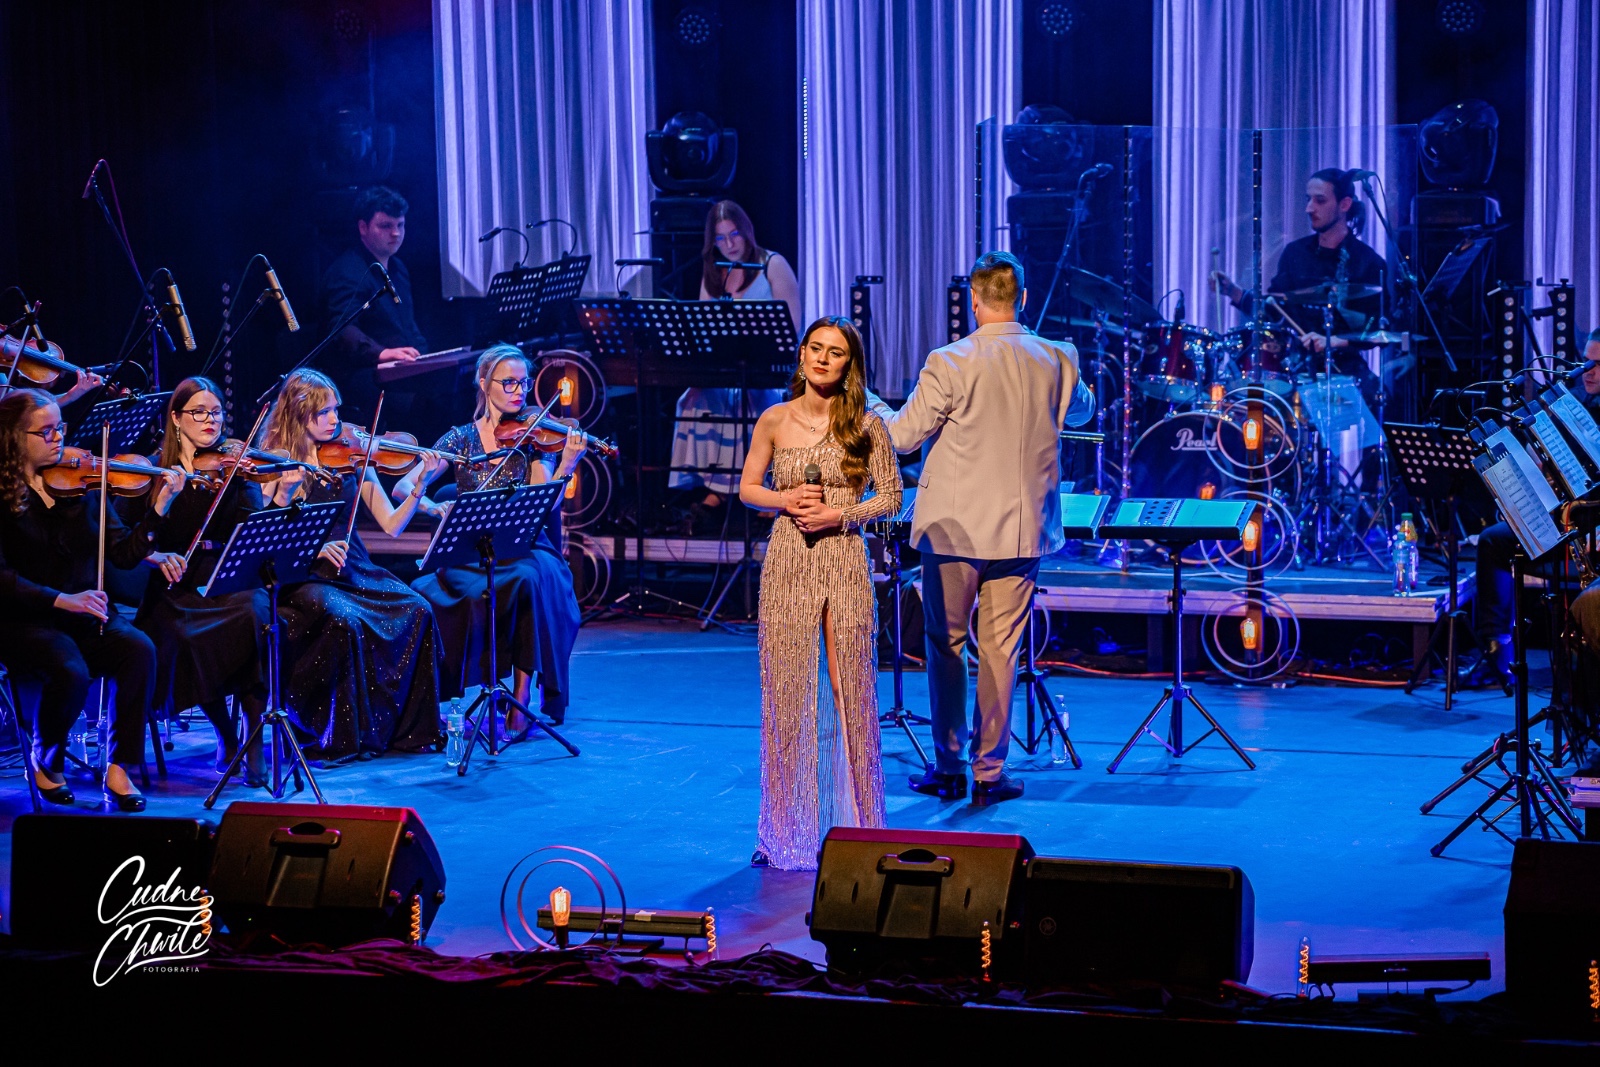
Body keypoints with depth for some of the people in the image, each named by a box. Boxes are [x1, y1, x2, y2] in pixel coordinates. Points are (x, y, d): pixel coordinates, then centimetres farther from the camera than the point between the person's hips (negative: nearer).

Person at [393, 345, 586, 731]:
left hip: (524, 550, 0)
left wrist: (567, 466, -24)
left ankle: (522, 697, -28)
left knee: (535, 577, -34)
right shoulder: (462, 439, 7)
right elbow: (403, 487, 0)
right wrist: (436, 507, -20)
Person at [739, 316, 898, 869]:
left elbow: (890, 496, 3)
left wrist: (840, 514, -12)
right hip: (788, 562, 1)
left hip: (845, 561, -1)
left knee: (850, 688, 0)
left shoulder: (866, 426, 0)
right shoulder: (774, 420, 3)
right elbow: (748, 488, 10)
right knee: (785, 689, 3)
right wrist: (785, 500, -9)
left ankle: (855, 825, 11)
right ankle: (786, 830, 12)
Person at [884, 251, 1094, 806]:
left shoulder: (950, 363, -13)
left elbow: (904, 436, -5)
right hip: (1021, 529, 3)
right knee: (1000, 650, 7)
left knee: (946, 646, 10)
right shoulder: (1057, 361, -1)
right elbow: (1082, 410, 20)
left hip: (953, 526, -2)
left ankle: (949, 769, 15)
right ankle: (989, 773, 10)